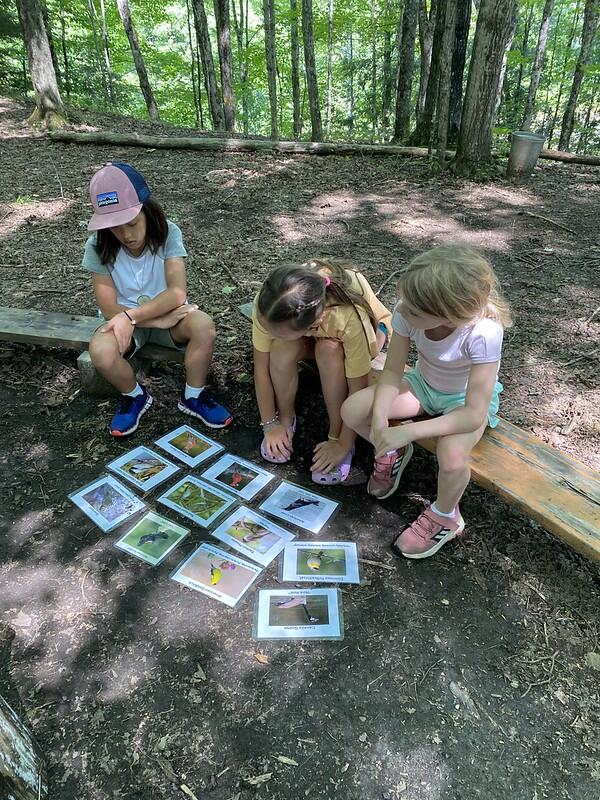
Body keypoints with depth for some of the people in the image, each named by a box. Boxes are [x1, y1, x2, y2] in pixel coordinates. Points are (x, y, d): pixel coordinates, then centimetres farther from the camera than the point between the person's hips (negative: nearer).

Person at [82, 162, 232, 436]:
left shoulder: (167, 232, -17)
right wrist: (159, 319, -25)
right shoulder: (98, 247, -16)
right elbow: (110, 309, -16)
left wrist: (130, 316, -32)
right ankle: (135, 396, 1)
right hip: (123, 320, 0)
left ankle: (193, 397, -6)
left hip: (168, 314, 0)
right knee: (100, 351, -33)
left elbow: (177, 293, -25)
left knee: (204, 326, -32)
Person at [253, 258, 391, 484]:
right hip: (312, 336, 2)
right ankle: (285, 418, -5)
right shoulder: (268, 305, -34)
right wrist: (270, 424, -17)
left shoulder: (350, 319, -43)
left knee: (329, 350, -36)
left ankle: (336, 434, -15)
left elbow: (359, 389, -32)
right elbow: (261, 365, -21)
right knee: (282, 349, -31)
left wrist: (344, 444, -24)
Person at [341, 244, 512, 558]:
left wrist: (408, 431, -41)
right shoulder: (407, 311, -26)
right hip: (423, 383, 4)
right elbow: (392, 372, -15)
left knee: (452, 458, -35)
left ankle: (445, 517, 1)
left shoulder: (483, 333, -36)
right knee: (352, 410, -18)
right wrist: (380, 418, -32)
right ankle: (393, 453, 14)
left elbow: (474, 414, -34)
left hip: (467, 400, -4)